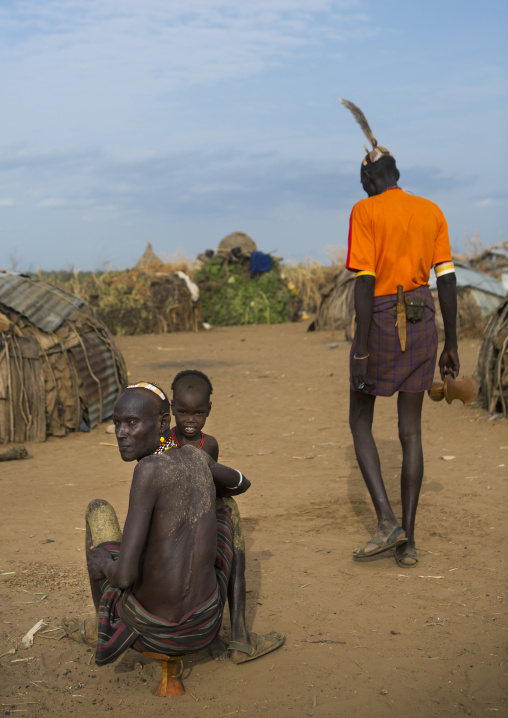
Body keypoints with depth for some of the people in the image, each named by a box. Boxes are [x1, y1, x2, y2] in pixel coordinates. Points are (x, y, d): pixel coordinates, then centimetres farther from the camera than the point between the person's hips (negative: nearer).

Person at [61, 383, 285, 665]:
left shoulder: (149, 469, -22)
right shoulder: (196, 456, 0)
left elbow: (125, 575, -25)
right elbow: (242, 484, 25)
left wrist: (101, 562, -3)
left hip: (148, 626, -4)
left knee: (98, 509, 13)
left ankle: (101, 625, 31)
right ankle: (239, 637, 24)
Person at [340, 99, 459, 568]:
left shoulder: (364, 213, -6)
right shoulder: (432, 212, 9)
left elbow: (365, 280, -15)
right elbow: (447, 279, 6)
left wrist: (361, 348, -15)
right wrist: (451, 344, 10)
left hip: (380, 321, -5)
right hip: (423, 322, 5)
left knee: (361, 422, 11)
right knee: (410, 431, 9)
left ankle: (387, 521, -3)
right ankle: (408, 539, 9)